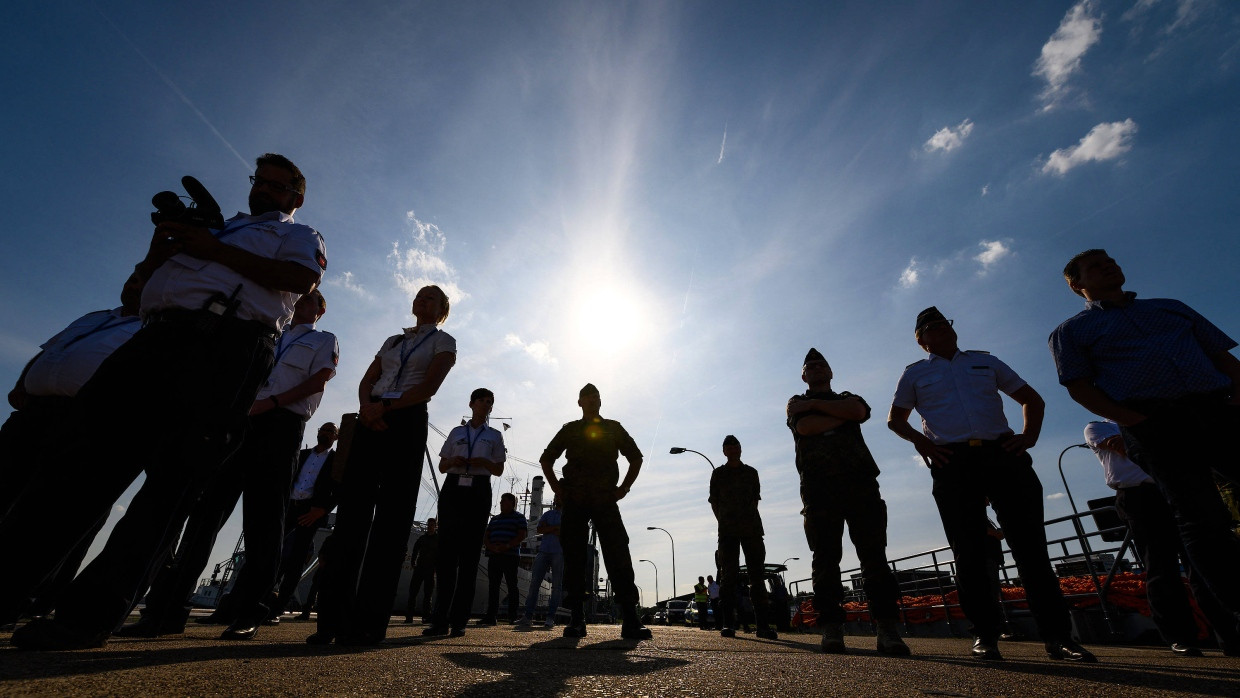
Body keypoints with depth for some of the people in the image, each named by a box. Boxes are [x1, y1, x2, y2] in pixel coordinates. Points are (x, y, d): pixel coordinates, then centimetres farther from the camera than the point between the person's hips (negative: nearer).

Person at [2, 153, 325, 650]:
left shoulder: (299, 235, 20)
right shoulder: (213, 225, 38)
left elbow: (302, 279, -5)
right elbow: (145, 277, 34)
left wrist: (217, 251, -2)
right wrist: (162, 246, 12)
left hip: (229, 343, -7)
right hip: (160, 334, 7)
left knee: (175, 474, -11)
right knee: (87, 447, -3)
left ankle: (91, 615, -8)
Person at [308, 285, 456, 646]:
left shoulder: (443, 341, 9)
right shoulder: (393, 341, 25)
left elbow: (429, 386, -6)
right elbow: (367, 381, 15)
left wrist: (384, 406, -13)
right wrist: (366, 407, -6)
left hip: (407, 422, -5)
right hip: (370, 421, 5)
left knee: (391, 517, -6)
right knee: (352, 510, -2)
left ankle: (369, 623, -2)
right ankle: (333, 618, 3)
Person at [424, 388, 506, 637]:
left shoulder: (494, 436, 14)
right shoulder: (456, 432, 17)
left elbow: (499, 470, 11)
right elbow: (442, 466, 17)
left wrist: (484, 463, -9)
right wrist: (453, 462, -6)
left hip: (478, 493, -1)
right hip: (453, 489, 1)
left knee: (469, 555, -2)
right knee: (446, 551, -4)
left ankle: (458, 620, 2)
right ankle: (440, 619, 1)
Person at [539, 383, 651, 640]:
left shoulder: (614, 428, 15)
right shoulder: (570, 430, 15)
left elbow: (636, 458, 19)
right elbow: (546, 460, 21)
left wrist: (623, 488, 7)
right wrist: (558, 489, 8)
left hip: (606, 500, -1)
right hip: (574, 502, 1)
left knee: (619, 557, -10)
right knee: (574, 558, 0)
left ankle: (631, 620, -9)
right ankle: (576, 619, 8)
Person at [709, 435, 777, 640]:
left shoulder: (751, 473, 14)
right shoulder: (718, 473, 10)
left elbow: (755, 499, 14)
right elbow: (714, 502, 9)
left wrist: (749, 521, 5)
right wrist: (724, 522, 2)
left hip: (752, 529, 2)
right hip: (727, 531, -2)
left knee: (757, 575, 1)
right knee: (728, 575, -4)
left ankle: (763, 625, 5)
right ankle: (727, 623, -3)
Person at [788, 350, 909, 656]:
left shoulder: (848, 397, 24)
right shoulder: (797, 403, 19)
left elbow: (860, 411, -3)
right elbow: (805, 427, -5)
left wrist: (815, 404, -2)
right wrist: (844, 413, 2)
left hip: (860, 482, 2)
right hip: (819, 487, -1)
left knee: (874, 555, -4)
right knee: (826, 559, -3)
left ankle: (888, 630, -3)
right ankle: (831, 630, 0)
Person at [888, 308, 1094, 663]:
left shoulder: (985, 362, 19)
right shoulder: (915, 373, 14)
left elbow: (1032, 399, 22)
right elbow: (895, 419, 14)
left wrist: (1029, 435, 5)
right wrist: (922, 442, -4)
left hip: (1003, 454, 2)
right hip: (952, 463, -1)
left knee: (1030, 546, -2)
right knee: (969, 553, -1)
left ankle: (1058, 636, 6)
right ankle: (985, 636, 6)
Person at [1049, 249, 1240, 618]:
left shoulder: (1171, 307, 25)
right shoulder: (1071, 330, 9)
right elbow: (1079, 388, 0)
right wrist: (1136, 421, -12)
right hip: (1155, 425, -4)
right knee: (1204, 522, -8)